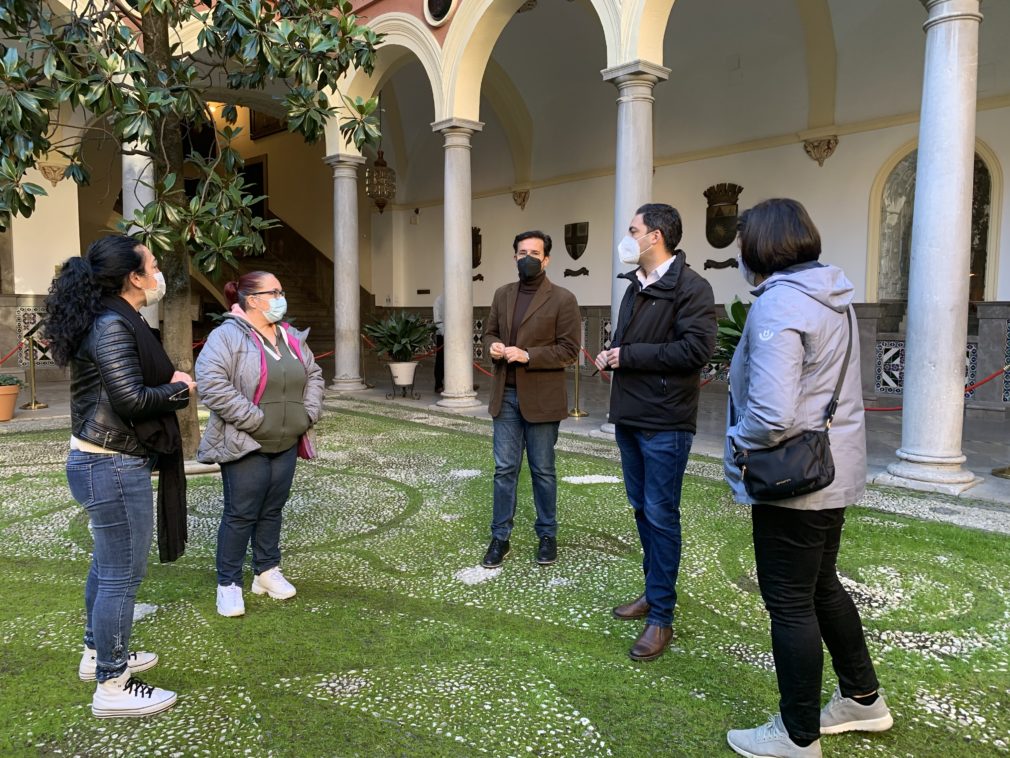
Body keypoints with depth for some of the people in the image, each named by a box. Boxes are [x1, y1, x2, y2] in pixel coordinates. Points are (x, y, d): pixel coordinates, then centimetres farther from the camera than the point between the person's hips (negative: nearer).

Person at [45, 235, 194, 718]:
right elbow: (129, 399, -25)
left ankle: (98, 653, 40)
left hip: (100, 461, 10)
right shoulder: (113, 325, -19)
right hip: (114, 468, -10)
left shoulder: (114, 319, 11)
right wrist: (180, 390, -11)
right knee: (122, 575, 0)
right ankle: (112, 687, 14)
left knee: (107, 565, 22)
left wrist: (169, 380, -2)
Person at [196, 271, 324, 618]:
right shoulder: (228, 335, -13)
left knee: (272, 510, 15)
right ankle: (228, 583, 16)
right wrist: (253, 419, -22)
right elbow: (211, 382, -23)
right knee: (240, 514, 1)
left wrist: (309, 413, 4)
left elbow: (313, 374, 18)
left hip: (286, 445, 7)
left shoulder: (290, 336, 12)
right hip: (245, 445, -7)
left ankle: (267, 571, 30)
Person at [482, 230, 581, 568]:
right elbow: (490, 332, 17)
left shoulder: (563, 299, -7)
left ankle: (547, 535, 26)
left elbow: (569, 349, -10)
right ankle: (500, 537, 19)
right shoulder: (502, 294, 10)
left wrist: (527, 355, -20)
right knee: (504, 469, 8)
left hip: (541, 398, -4)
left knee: (543, 471, 9)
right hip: (505, 395, 4)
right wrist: (493, 346, -7)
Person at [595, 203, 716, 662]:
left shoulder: (689, 288, -12)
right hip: (629, 418, 8)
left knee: (661, 516, -2)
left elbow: (697, 349, -22)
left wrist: (628, 355, -17)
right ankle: (653, 591, 32)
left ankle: (661, 617, 9)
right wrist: (612, 357, -1)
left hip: (665, 424, -8)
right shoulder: (636, 287, 15)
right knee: (642, 508, 16)